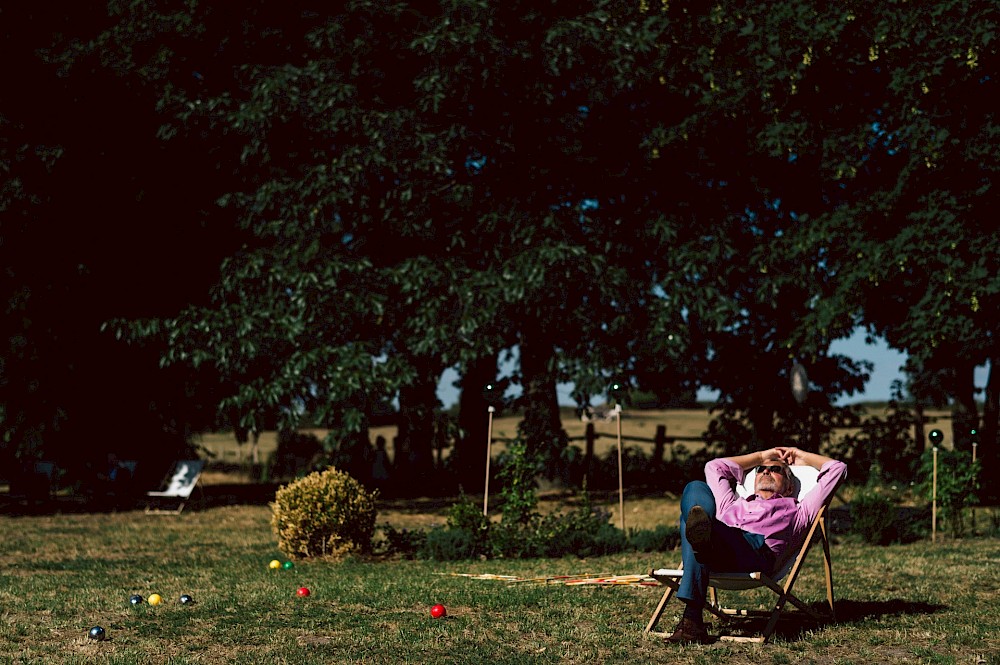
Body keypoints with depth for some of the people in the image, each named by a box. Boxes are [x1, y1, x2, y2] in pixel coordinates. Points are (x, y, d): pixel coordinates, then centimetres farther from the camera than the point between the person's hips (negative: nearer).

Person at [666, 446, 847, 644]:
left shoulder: (796, 510, 38)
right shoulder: (734, 504, 47)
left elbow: (836, 468, 39)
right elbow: (715, 466, 60)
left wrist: (801, 456, 53)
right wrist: (761, 456, 64)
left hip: (757, 549, -4)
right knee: (696, 487, -20)